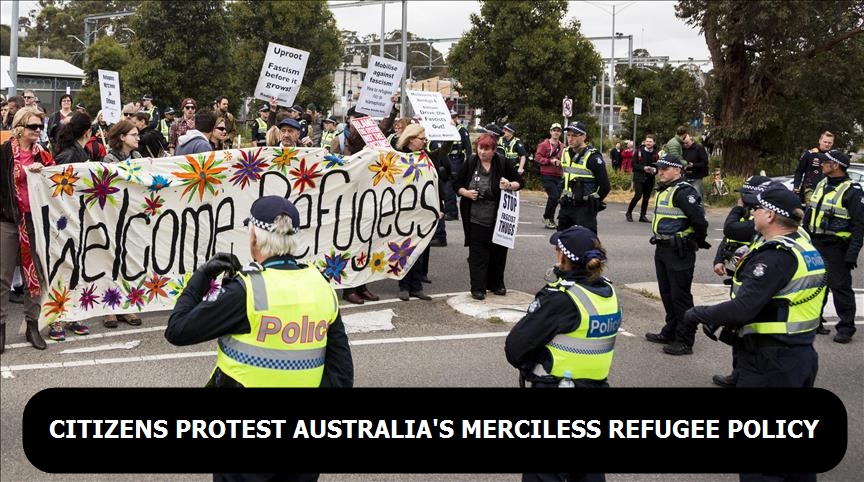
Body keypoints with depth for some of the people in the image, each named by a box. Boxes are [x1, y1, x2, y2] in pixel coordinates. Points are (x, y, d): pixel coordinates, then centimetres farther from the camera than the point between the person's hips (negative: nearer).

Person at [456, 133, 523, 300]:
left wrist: (510, 185, -16)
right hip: (476, 218, -1)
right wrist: (466, 193, -11)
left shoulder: (503, 164, -2)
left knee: (498, 251, 10)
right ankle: (478, 288, 6)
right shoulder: (470, 164, 0)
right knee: (478, 253, -1)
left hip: (499, 218, 1)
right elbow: (457, 184, 8)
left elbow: (520, 181, 5)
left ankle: (497, 284, 25)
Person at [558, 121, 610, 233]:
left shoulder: (593, 157, -13)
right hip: (566, 206, 8)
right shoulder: (566, 153, 9)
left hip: (585, 208, -8)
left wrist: (594, 202, -2)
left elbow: (605, 186, -12)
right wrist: (564, 197, 16)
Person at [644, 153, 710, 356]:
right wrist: (661, 240, 17)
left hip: (679, 252, -10)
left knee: (680, 296, -4)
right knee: (667, 294, 18)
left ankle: (685, 341, 3)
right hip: (662, 249, 10)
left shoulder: (684, 192, -18)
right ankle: (670, 333, 30)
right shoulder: (663, 190, 12)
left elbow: (699, 219, -22)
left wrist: (698, 242, -8)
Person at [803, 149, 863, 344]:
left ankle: (846, 328, 5)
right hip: (815, 245, 8)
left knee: (840, 287, -3)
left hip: (836, 249, -8)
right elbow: (809, 215, 20)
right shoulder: (822, 185, 12)